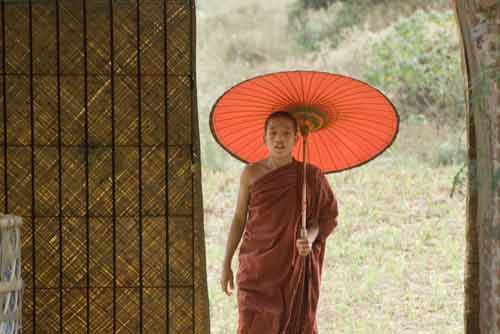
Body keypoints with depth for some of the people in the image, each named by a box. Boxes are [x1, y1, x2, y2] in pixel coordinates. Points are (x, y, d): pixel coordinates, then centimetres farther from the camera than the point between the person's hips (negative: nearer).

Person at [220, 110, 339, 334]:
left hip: (295, 267, 0)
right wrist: (226, 264, 5)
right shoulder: (252, 174, -1)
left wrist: (310, 239, -17)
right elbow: (239, 218, 6)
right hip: (257, 267, 0)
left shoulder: (310, 176, -3)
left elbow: (323, 217, 4)